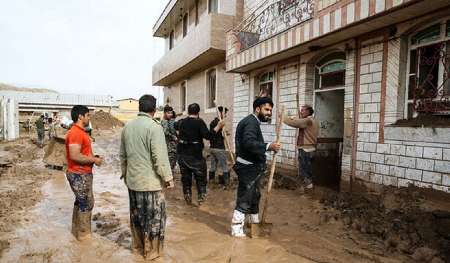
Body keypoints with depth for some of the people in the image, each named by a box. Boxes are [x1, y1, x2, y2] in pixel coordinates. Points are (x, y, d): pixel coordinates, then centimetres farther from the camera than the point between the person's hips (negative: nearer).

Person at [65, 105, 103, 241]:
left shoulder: (79, 132, 12)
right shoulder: (75, 133, -21)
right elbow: (75, 156, -28)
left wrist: (93, 157, 8)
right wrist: (94, 160, -18)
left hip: (81, 174, 10)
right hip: (80, 175, -10)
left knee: (80, 201, 19)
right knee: (86, 203, -1)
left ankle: (76, 229, 32)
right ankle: (84, 234, 11)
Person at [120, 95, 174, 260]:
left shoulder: (127, 127, 6)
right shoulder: (154, 127, -17)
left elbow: (123, 155, 14)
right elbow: (160, 157, -20)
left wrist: (125, 172, 26)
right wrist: (168, 177, -11)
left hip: (132, 180, 7)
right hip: (151, 181, -7)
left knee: (136, 214, 20)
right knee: (153, 217, 8)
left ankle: (137, 246, 35)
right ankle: (151, 251, 20)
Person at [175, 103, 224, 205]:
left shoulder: (181, 122, 5)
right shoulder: (199, 122, -12)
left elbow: (175, 126, 28)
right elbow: (208, 135, -22)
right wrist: (219, 126, -16)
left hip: (182, 154, 5)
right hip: (195, 155, -5)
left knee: (186, 177, 15)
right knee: (201, 178, 10)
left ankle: (188, 198, 24)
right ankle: (201, 198, 10)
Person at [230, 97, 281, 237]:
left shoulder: (253, 121, 17)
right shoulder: (251, 122, -17)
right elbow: (249, 143, -33)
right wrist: (269, 146, -36)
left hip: (252, 166, 11)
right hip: (247, 167, -11)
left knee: (254, 195, 22)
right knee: (244, 199, -3)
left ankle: (254, 221, 38)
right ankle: (236, 229, 7)